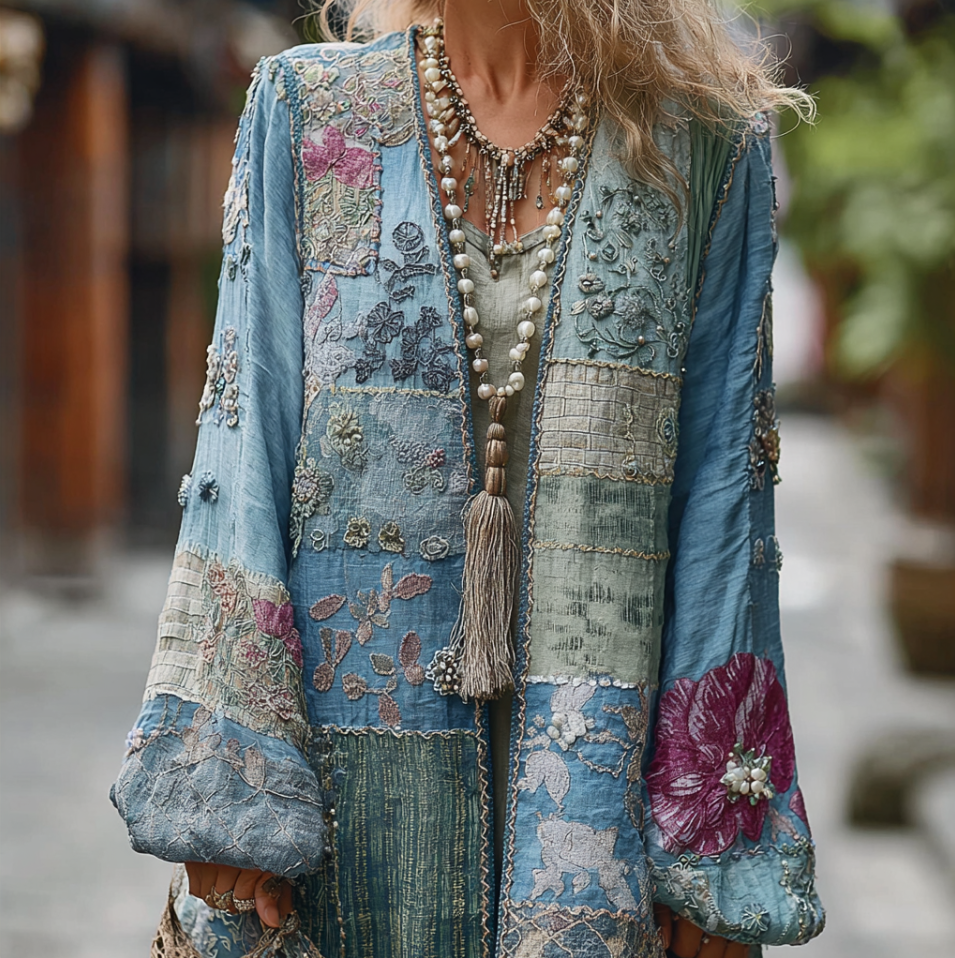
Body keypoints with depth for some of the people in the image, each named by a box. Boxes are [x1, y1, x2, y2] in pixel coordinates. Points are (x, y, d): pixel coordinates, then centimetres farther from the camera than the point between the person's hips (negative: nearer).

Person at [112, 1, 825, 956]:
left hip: (599, 771, 0)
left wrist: (710, 847, -4)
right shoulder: (306, 113, 3)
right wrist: (226, 778, -8)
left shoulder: (704, 145, 1)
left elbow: (722, 484, 0)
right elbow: (246, 442, 0)